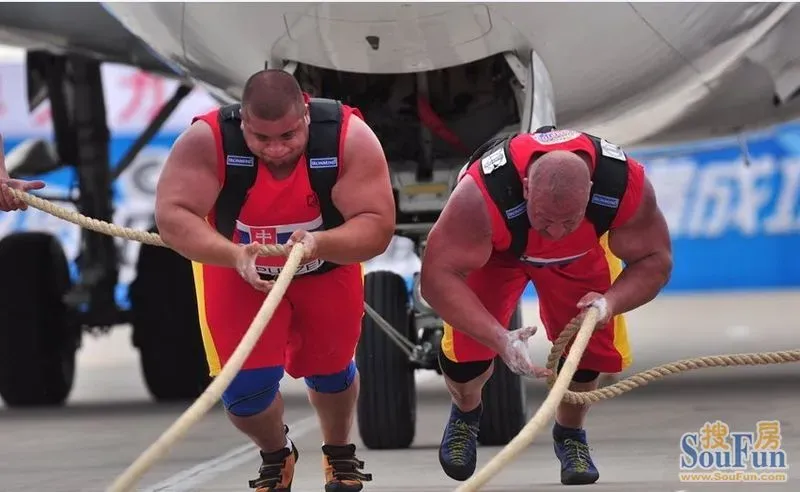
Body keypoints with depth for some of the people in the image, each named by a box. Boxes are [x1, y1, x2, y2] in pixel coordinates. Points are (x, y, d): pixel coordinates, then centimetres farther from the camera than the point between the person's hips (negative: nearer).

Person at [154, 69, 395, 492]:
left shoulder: (350, 137, -32)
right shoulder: (207, 140, -34)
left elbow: (378, 226, -33)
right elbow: (172, 215, -37)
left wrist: (319, 243, -52)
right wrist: (234, 255, -53)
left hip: (327, 264, 1)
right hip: (235, 267, -1)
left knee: (330, 370, 17)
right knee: (245, 387, -8)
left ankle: (339, 453, 50)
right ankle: (276, 456, 28)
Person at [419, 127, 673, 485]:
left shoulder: (626, 183, -38)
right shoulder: (481, 196, -47)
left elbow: (655, 260, -23)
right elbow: (437, 277, -42)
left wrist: (611, 301, -44)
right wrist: (499, 338, -54)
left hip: (583, 249, 2)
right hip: (491, 246, -2)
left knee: (591, 344, -10)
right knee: (465, 349, -15)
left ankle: (570, 434, 24)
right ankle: (466, 413, 23)